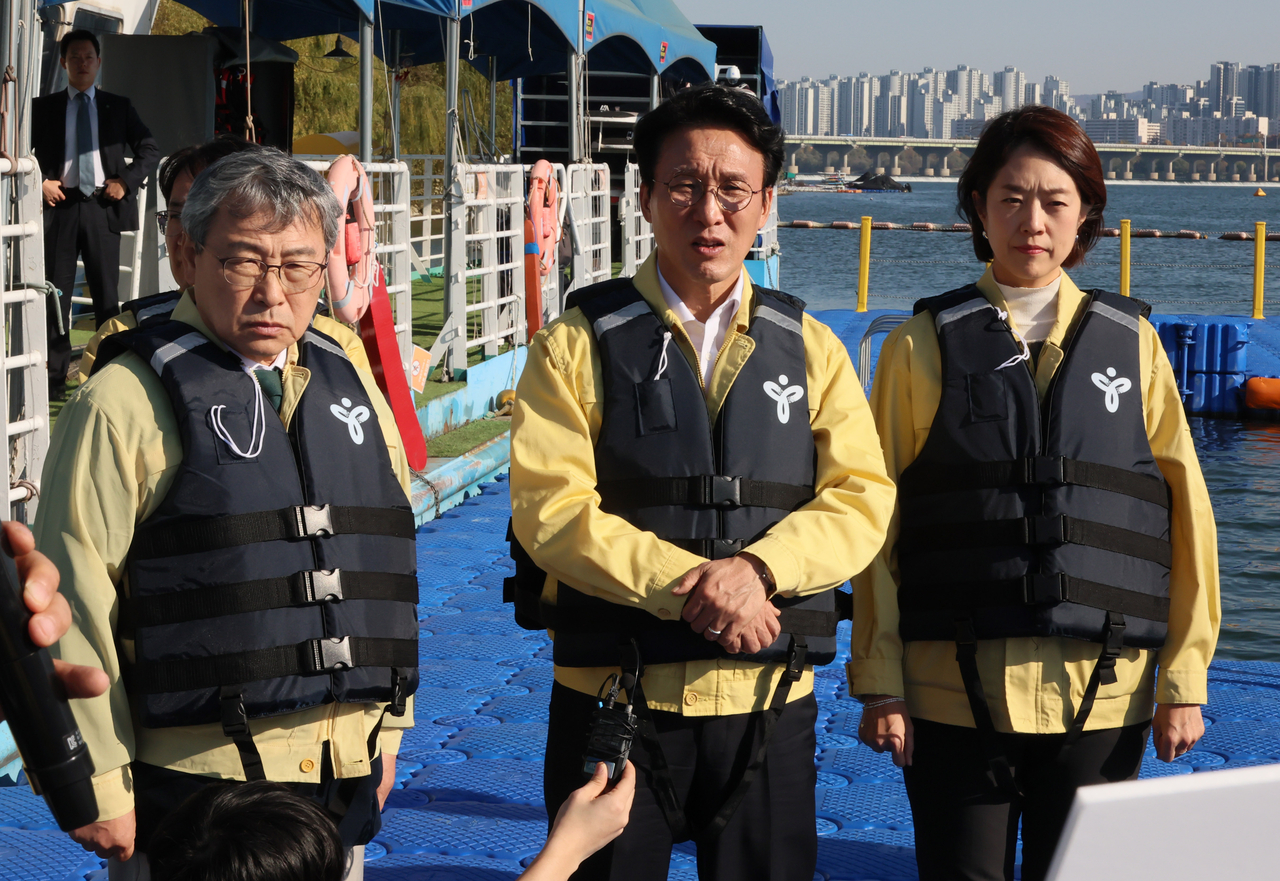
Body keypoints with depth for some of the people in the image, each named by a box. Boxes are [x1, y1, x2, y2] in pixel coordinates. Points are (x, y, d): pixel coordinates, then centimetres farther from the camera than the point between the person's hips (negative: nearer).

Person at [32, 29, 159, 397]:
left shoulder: (118, 107, 10)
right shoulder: (43, 107, 8)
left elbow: (150, 151, 10)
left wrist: (126, 181, -4)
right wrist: (40, 182, -6)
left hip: (102, 206, 0)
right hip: (60, 204, 0)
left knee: (106, 293, 3)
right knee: (56, 292, 1)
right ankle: (55, 375, 5)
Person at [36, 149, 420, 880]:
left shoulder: (348, 385, 10)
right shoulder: (125, 401, -9)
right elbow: (73, 599, -11)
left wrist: (389, 728, 16)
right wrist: (98, 789, -11)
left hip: (344, 778, 5)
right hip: (194, 786, -5)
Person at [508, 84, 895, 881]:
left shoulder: (810, 348, 9)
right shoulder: (580, 343, 0)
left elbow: (862, 500, 0)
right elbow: (550, 508, -10)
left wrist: (757, 567, -19)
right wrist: (687, 587, -21)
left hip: (771, 701, 2)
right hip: (614, 696, -2)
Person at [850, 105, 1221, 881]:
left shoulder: (1132, 344, 8)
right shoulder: (923, 348, 3)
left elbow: (1187, 517, 7)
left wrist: (1185, 678, 2)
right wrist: (880, 681, -3)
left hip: (1103, 695, 1)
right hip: (954, 693, -1)